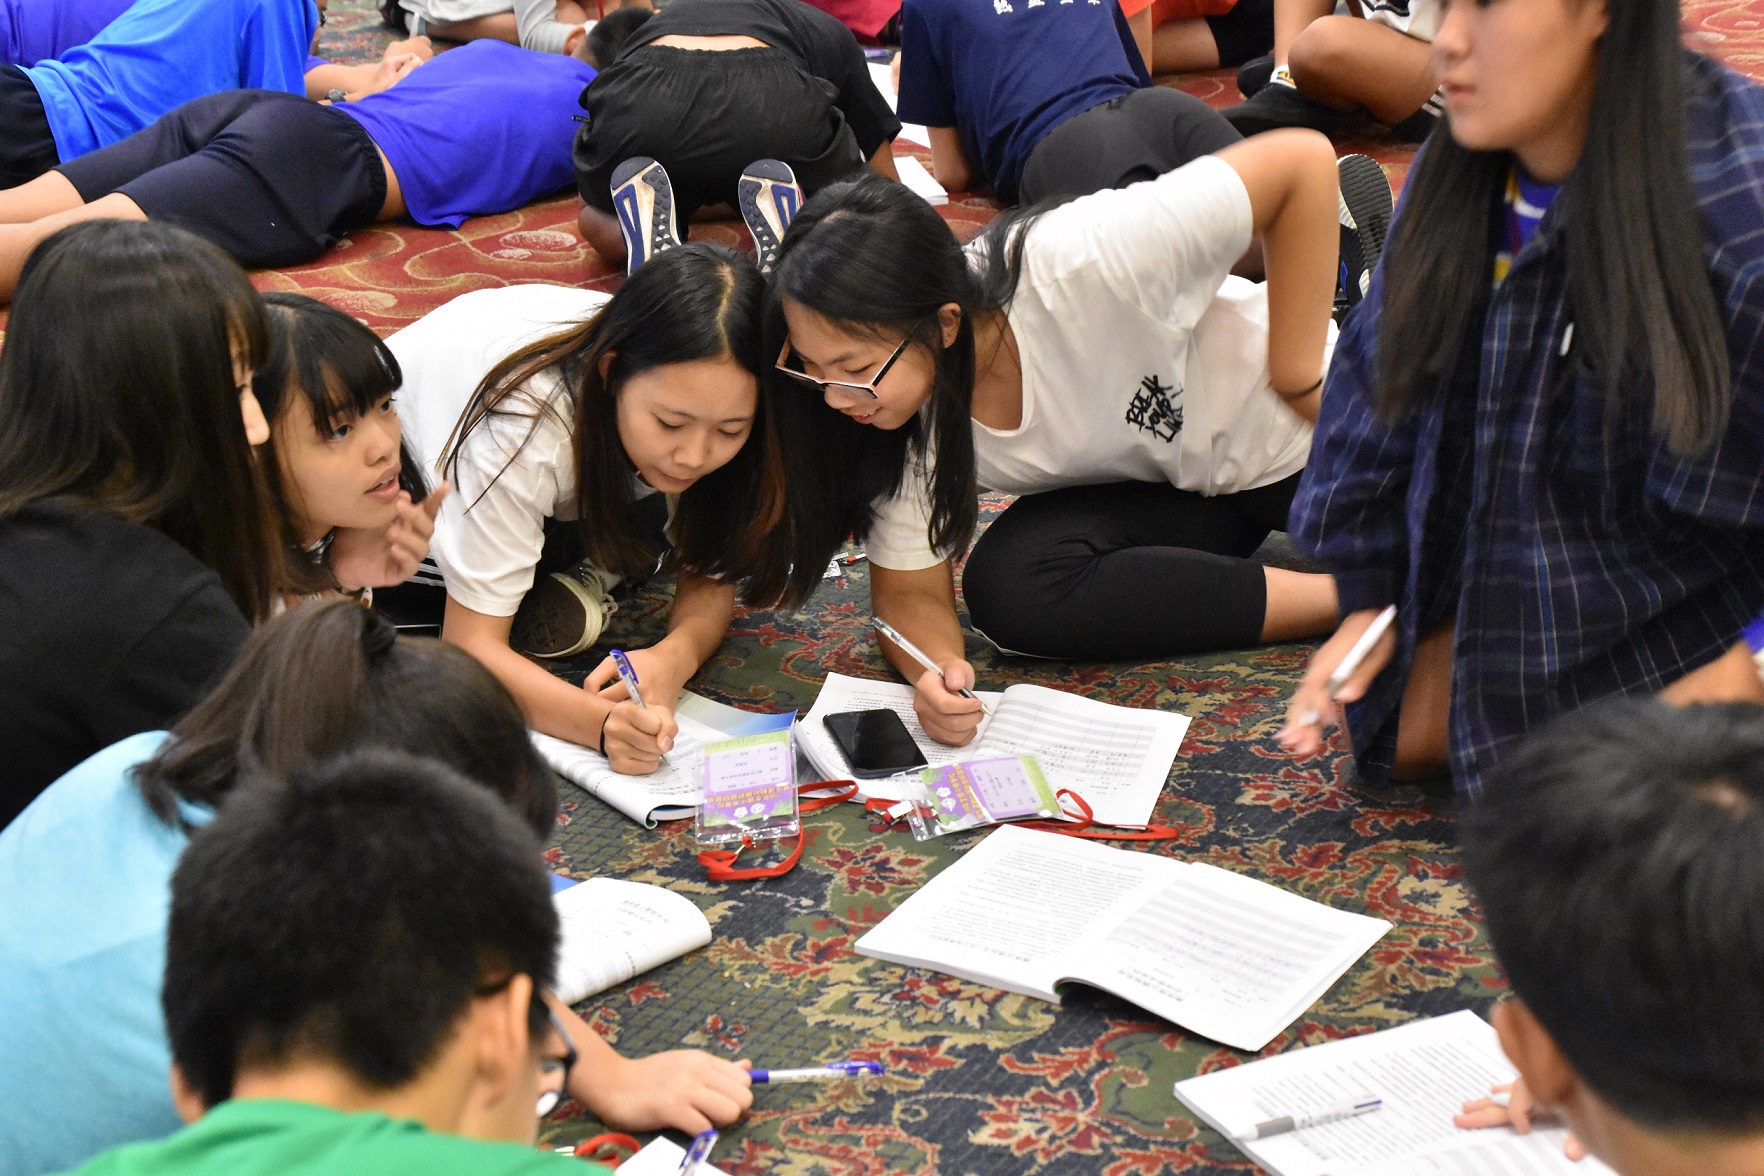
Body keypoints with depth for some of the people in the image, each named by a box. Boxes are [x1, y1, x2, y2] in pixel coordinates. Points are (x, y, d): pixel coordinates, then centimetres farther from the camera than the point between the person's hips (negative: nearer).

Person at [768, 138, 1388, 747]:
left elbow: (1303, 161, -30)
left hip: (1296, 432, -5)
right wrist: (937, 669, -36)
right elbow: (911, 591, -12)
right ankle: (1341, 597, -15)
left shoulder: (1078, 266, -38)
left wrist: (1299, 383, -24)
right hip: (1163, 487, 5)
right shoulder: (896, 391, -21)